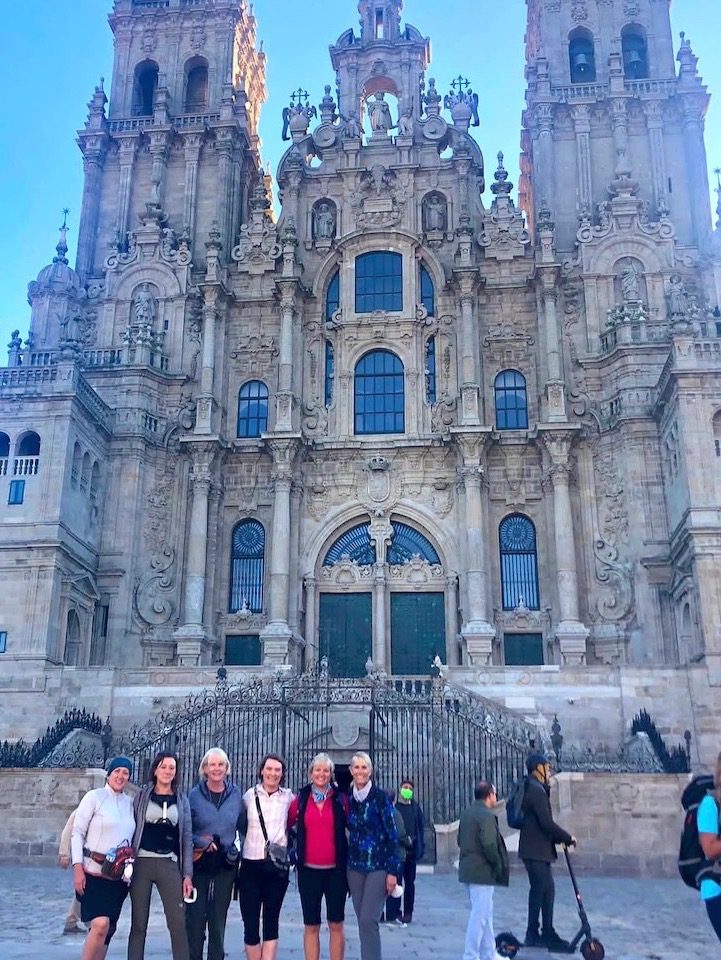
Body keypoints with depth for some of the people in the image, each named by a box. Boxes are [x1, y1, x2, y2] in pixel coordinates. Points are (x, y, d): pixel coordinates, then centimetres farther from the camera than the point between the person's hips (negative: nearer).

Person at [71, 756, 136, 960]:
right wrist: (78, 868, -13)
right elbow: (77, 833, -5)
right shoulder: (94, 797, -3)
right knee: (100, 924, -19)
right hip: (94, 872, -5)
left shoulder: (130, 803, 10)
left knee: (108, 928, 8)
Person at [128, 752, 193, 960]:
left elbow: (187, 837, 9)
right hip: (142, 862, -1)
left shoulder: (181, 800, 11)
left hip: (170, 864, 1)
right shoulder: (142, 796, 7)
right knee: (138, 923, 4)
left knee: (178, 923, -6)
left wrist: (187, 874, 2)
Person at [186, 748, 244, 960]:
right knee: (195, 917, 1)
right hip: (199, 862, -1)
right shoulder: (194, 795, -4)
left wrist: (237, 849, -3)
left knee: (218, 918, 9)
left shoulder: (236, 795, 1)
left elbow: (242, 826, 8)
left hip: (225, 863, 1)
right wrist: (200, 841, -15)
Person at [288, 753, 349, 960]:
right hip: (308, 870, 1)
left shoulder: (341, 800, 1)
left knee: (336, 924, 5)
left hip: (335, 870, -1)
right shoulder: (300, 800, 4)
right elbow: (286, 824, 10)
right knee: (311, 926, 7)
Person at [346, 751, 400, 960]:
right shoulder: (348, 798, 5)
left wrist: (393, 871, -10)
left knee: (369, 920, -10)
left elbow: (392, 835, -8)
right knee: (363, 920, 8)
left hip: (378, 866, -5)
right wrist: (345, 867, 12)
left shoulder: (380, 797, -8)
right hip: (354, 866, 5)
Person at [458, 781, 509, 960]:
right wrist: (499, 866, -10)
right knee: (479, 915, -3)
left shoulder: (466, 813, 11)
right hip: (482, 871, -10)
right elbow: (489, 846, -23)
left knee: (485, 913, 19)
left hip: (468, 869, 10)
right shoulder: (487, 815, -17)